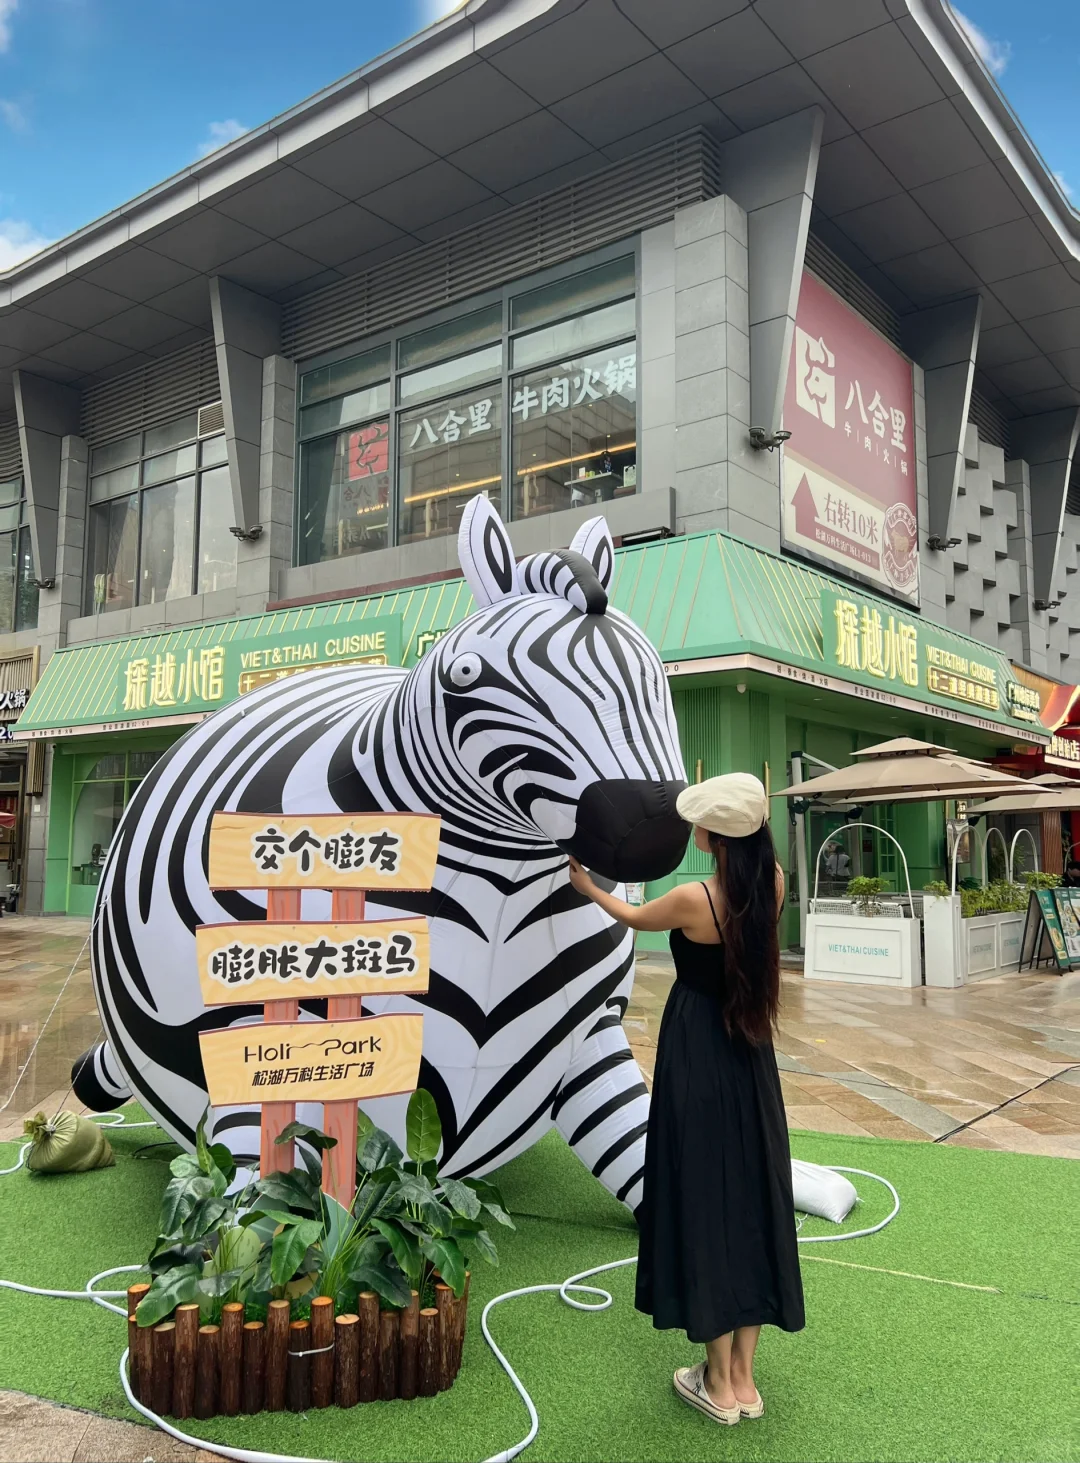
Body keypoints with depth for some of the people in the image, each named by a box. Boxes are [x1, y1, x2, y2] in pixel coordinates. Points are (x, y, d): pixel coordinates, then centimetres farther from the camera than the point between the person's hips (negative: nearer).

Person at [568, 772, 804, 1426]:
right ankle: (745, 1377, 26)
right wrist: (750, 816, 29)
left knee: (705, 1201, 6)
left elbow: (633, 917, 1)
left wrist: (589, 888, 20)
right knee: (752, 1198, 13)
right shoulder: (773, 885, -7)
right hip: (753, 1059, 6)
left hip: (698, 1059, -6)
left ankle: (719, 1384, 20)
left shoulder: (693, 899, -21)